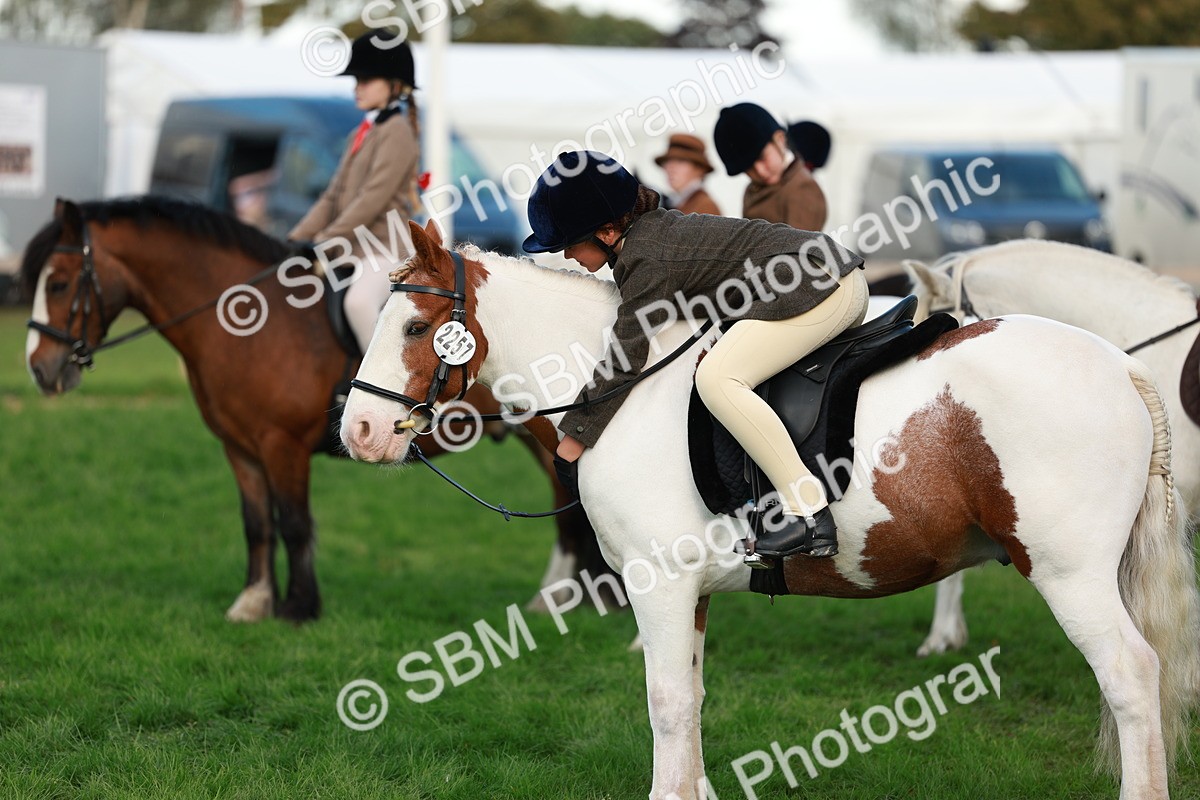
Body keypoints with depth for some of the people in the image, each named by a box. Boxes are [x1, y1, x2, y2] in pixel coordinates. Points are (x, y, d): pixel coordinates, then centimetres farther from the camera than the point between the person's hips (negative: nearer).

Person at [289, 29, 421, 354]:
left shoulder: (397, 133, -8)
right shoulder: (363, 134, 18)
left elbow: (372, 199, -17)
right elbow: (332, 199, 17)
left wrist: (324, 242, -19)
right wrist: (294, 241, 6)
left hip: (385, 248, -10)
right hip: (348, 251, 10)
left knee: (358, 301, -36)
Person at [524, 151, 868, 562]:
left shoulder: (647, 263, -17)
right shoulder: (651, 227, 12)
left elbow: (622, 362, -15)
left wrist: (575, 434, -7)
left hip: (820, 290, -11)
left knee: (717, 378, -24)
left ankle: (810, 515, -27)